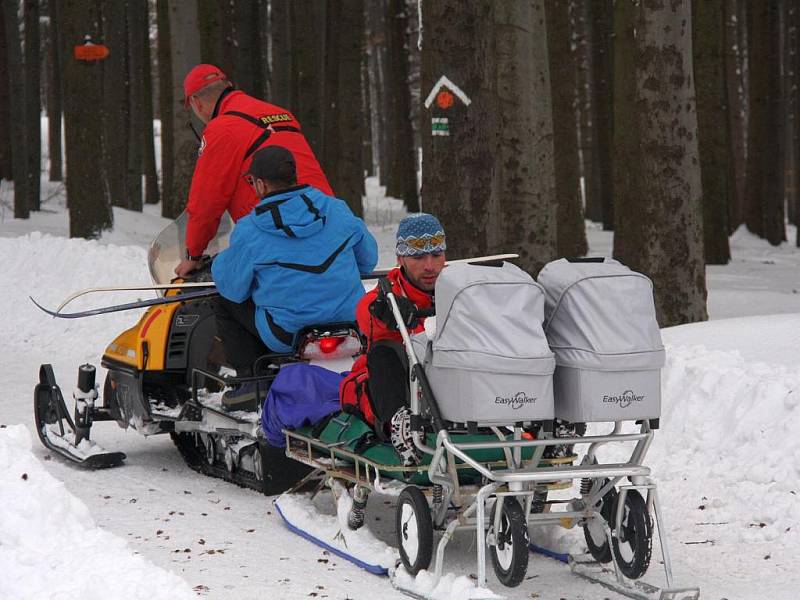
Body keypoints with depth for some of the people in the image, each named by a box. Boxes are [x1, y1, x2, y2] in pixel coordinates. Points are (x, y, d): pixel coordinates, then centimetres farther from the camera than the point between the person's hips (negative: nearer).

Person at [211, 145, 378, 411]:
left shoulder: (249, 232, -10)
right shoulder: (338, 209, 2)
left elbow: (233, 288, -1)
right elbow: (368, 259, 15)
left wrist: (221, 262, 21)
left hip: (285, 335, -4)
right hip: (351, 322, 4)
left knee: (226, 304, 18)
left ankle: (252, 380, 7)